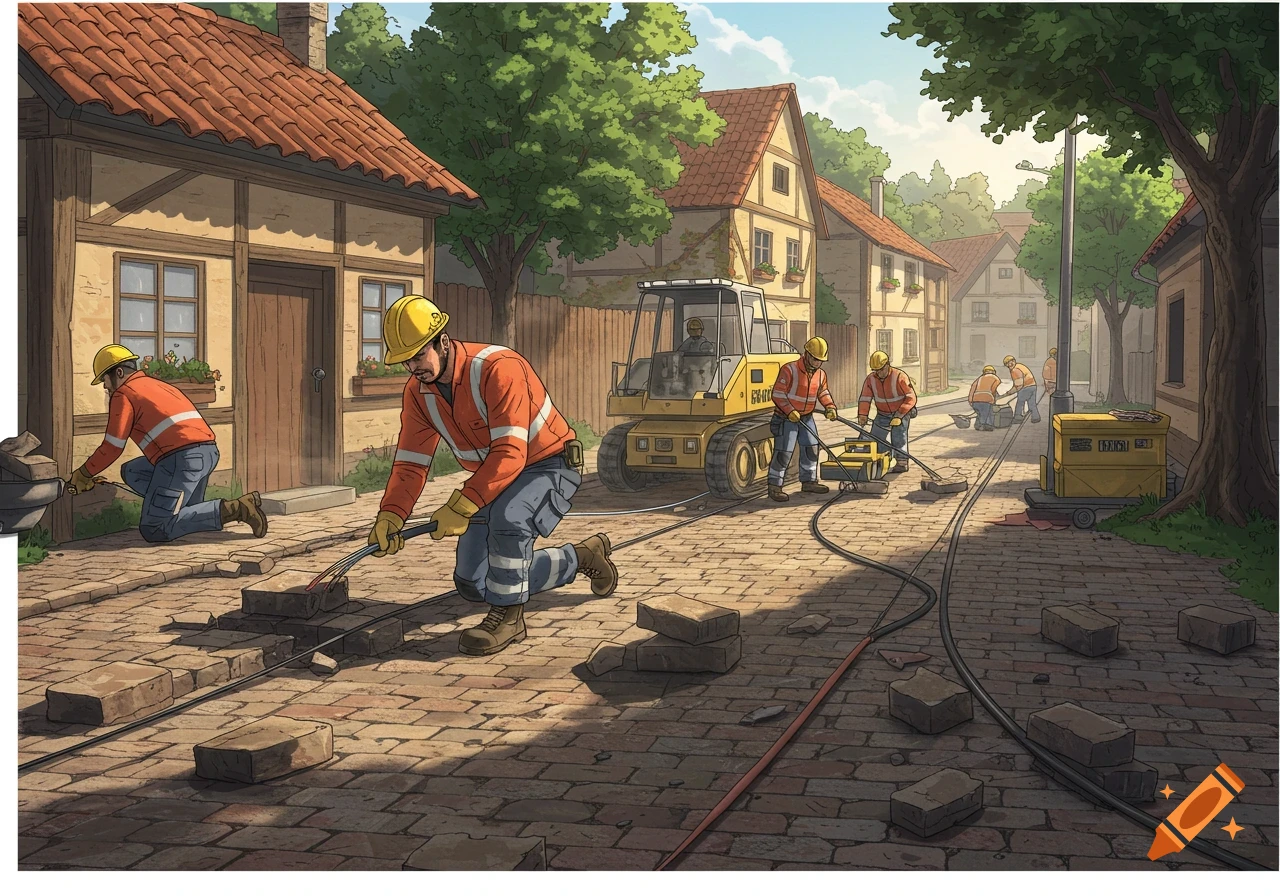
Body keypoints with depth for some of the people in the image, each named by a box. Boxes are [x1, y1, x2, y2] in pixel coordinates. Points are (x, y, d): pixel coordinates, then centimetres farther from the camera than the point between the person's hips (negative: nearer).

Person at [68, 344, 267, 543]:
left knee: (153, 530, -5)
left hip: (182, 457, -9)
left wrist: (82, 475, 15)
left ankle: (230, 510, -17)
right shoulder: (157, 385, 29)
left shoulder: (123, 394, 3)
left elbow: (112, 448, 0)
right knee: (132, 471, 25)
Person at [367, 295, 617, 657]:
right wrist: (390, 516, -25)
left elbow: (510, 454, -36)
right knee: (472, 585, 6)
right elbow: (410, 463, -7)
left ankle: (509, 616, -18)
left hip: (549, 464, -8)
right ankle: (582, 557, 22)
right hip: (494, 476, 8)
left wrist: (461, 506, -43)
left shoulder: (498, 369, -30)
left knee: (506, 517, -41)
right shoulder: (417, 392, -7)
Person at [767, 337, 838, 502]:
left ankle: (808, 481, 26)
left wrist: (830, 407, 0)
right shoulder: (789, 370, -19)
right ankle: (774, 487, 1)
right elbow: (778, 394, -21)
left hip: (806, 418, 7)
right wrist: (790, 411, -28)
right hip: (786, 418, -7)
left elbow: (823, 392, 18)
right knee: (783, 452, -7)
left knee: (811, 449, 11)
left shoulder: (821, 374, 3)